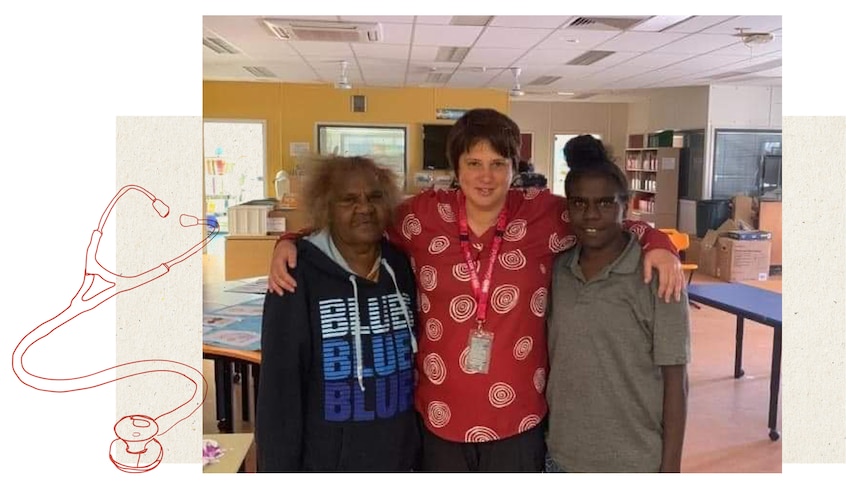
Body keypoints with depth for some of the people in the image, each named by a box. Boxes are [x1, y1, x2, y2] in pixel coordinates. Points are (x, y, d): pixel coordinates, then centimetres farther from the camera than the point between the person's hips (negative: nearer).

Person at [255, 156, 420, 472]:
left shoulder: (403, 269, -1)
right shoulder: (298, 277, -15)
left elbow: (421, 360, 6)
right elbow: (279, 386, -13)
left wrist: (426, 440, 8)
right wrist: (280, 470, -11)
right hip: (325, 463, -4)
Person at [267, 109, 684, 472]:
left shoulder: (542, 213, -7)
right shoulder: (425, 214, -7)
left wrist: (657, 244, -10)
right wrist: (291, 242, -4)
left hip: (519, 418, 0)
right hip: (440, 416, 1)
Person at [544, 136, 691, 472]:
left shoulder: (656, 276, -13)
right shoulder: (556, 269, -2)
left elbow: (674, 378, -10)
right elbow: (549, 359, 7)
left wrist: (670, 467, -10)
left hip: (633, 462, -3)